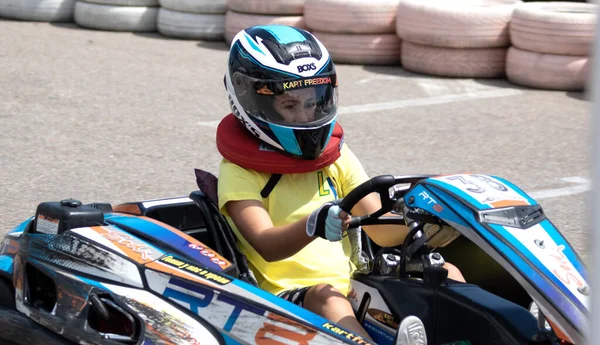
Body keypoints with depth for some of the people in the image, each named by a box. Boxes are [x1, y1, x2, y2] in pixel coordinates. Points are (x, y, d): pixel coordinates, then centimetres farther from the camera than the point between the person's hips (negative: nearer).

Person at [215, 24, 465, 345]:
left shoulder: (336, 154, 15)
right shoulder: (240, 171, -2)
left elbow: (380, 230, 9)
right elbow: (266, 246, -19)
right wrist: (313, 225, -40)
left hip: (352, 285, 6)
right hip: (287, 295, -6)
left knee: (444, 272, -13)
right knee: (326, 297, -38)